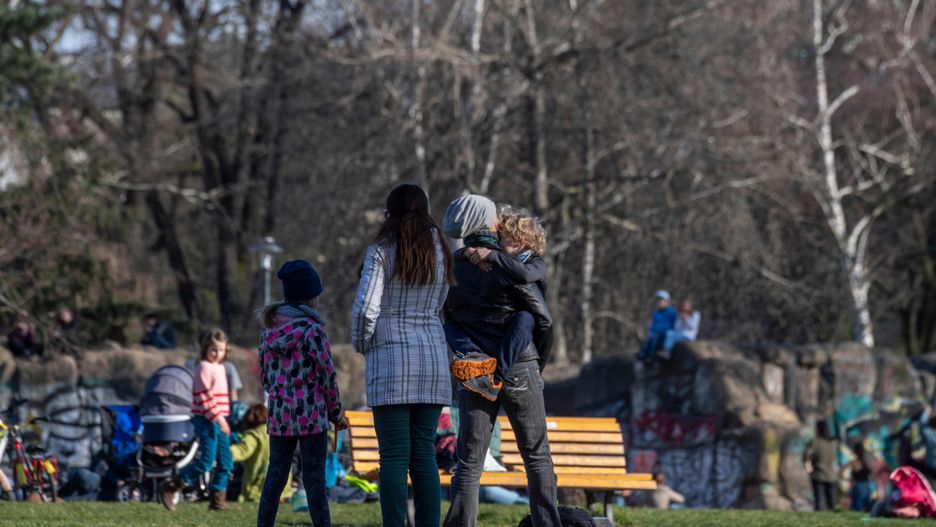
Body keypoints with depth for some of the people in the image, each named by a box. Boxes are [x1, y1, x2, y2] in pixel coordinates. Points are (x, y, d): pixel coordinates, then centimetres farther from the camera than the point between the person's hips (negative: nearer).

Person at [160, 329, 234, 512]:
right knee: (206, 461, -12)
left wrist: (222, 419, 18)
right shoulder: (204, 368, -11)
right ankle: (169, 488, -6)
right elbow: (205, 397, -18)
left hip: (218, 420, 9)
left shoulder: (219, 368, 17)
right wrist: (218, 419, -21)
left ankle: (217, 501, 11)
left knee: (226, 463, 6)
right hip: (206, 420, -9)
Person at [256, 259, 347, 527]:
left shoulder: (269, 328, 8)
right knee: (314, 477, -3)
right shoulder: (312, 329, -11)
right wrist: (336, 412, 2)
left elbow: (265, 374, 13)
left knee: (276, 474, 9)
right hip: (311, 414, -6)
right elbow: (327, 374, -9)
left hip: (278, 414, 6)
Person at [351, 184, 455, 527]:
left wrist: (361, 344, 4)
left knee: (394, 456, -4)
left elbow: (365, 309, -12)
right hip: (433, 354, 4)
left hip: (391, 356, -4)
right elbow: (437, 306, 12)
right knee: (424, 453, 8)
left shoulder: (382, 250, -7)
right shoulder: (440, 251, 8)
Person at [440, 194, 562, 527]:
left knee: (469, 460, 3)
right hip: (518, 369, -3)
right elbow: (543, 320, -9)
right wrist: (539, 362, 7)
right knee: (537, 455, 8)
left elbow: (449, 319, 11)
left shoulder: (450, 268, 2)